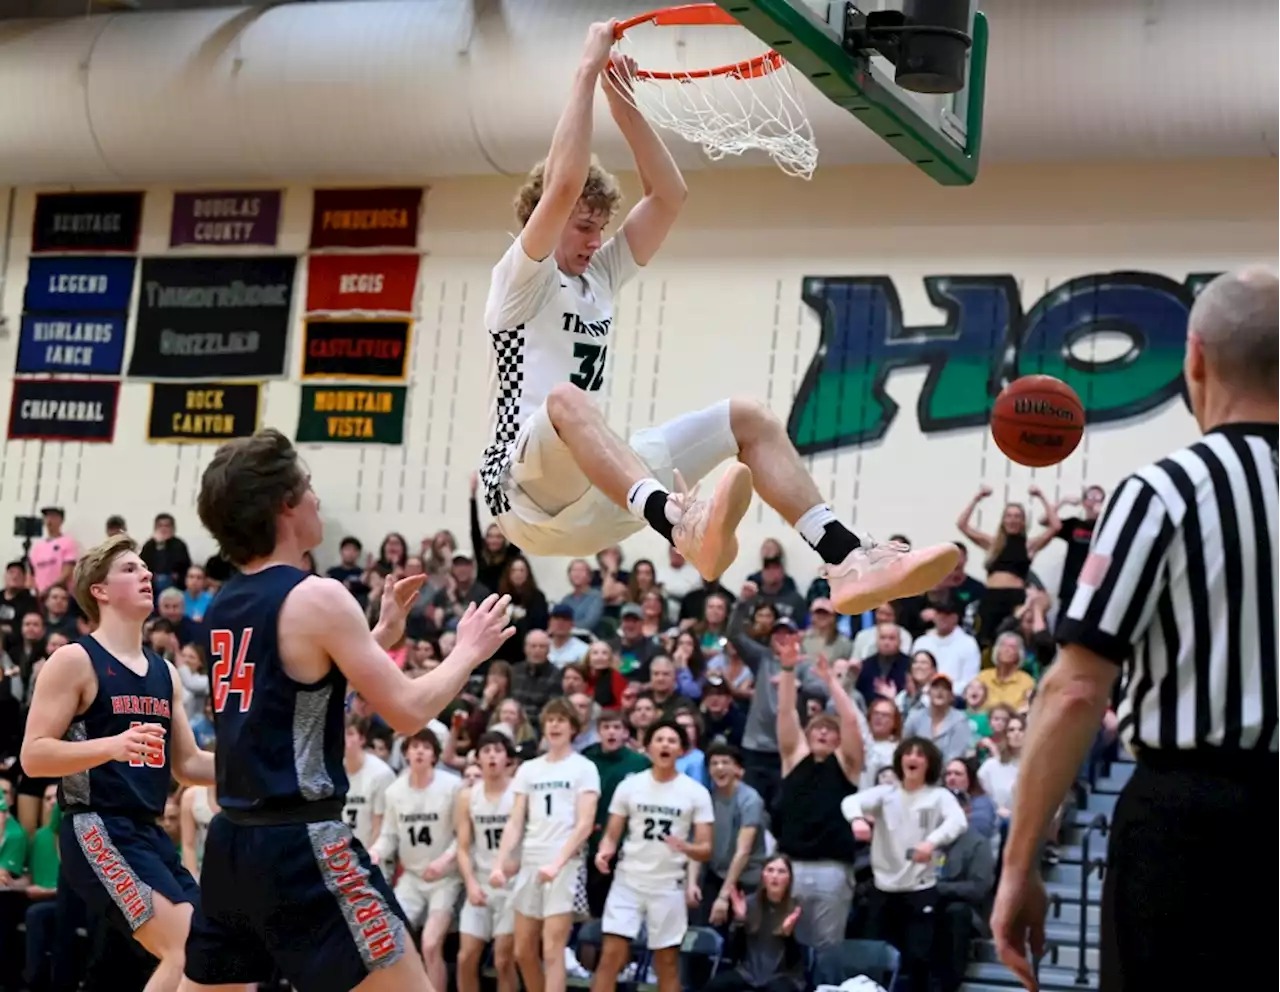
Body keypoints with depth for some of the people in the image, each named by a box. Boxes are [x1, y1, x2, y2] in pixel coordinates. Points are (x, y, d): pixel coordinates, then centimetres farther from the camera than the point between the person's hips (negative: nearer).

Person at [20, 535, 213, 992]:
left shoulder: (164, 672, 16)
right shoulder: (74, 661, -6)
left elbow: (186, 765, 21)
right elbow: (33, 756, -13)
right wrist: (113, 745, -27)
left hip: (148, 832, 9)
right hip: (97, 829, -8)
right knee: (189, 953, -21)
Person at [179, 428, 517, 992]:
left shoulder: (225, 606, 12)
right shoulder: (316, 597, -12)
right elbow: (408, 712, -11)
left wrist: (384, 633, 26)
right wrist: (469, 650, 5)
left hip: (232, 840, 8)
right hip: (301, 845, -8)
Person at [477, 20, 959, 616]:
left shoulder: (599, 276, 21)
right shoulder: (521, 280, -1)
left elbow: (668, 197, 14)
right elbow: (564, 184, -17)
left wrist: (625, 106, 4)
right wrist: (587, 71, -13)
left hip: (603, 492, 8)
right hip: (526, 488, -8)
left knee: (749, 419, -3)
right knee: (566, 400, -41)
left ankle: (847, 559, -23)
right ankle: (682, 527, -71)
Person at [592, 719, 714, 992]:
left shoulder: (697, 793, -2)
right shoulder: (629, 786, 1)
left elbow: (706, 849, -3)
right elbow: (612, 835, 6)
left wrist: (686, 847, -26)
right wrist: (604, 851, -17)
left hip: (669, 886, 0)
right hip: (628, 882, 0)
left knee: (668, 963, 6)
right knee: (611, 955, -6)